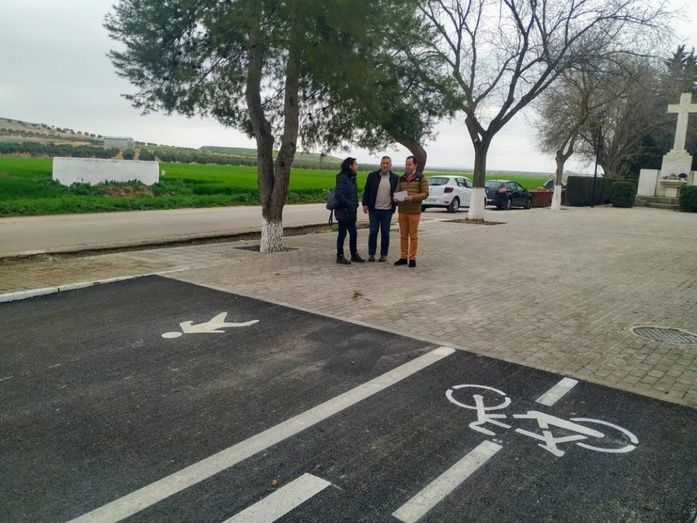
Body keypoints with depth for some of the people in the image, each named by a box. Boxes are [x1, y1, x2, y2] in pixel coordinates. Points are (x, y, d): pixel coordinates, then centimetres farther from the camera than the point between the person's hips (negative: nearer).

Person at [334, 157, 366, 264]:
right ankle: (340, 256, 11)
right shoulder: (342, 177, -14)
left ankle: (354, 254, 24)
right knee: (342, 233, 1)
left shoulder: (352, 178, 12)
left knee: (353, 233, 13)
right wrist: (349, 205, -17)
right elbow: (339, 194, -21)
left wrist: (355, 205, 6)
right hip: (343, 211, -8)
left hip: (351, 212, 8)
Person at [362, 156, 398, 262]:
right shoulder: (372, 175, 3)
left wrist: (395, 205, -3)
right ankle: (371, 254, 10)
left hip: (387, 210, 0)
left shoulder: (394, 178, 3)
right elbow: (366, 190, 4)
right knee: (373, 232, 2)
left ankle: (384, 254, 15)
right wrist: (365, 204, -2)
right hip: (374, 209, 0)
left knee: (385, 233, 6)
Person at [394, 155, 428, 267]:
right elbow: (397, 191, 16)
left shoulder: (421, 178, -1)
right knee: (403, 235, 7)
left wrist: (412, 197, -20)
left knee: (413, 236, 0)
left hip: (414, 211, -4)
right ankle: (403, 257, 14)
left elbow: (425, 193, -6)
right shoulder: (401, 178, 13)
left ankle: (412, 258, 6)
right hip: (402, 211, 4)